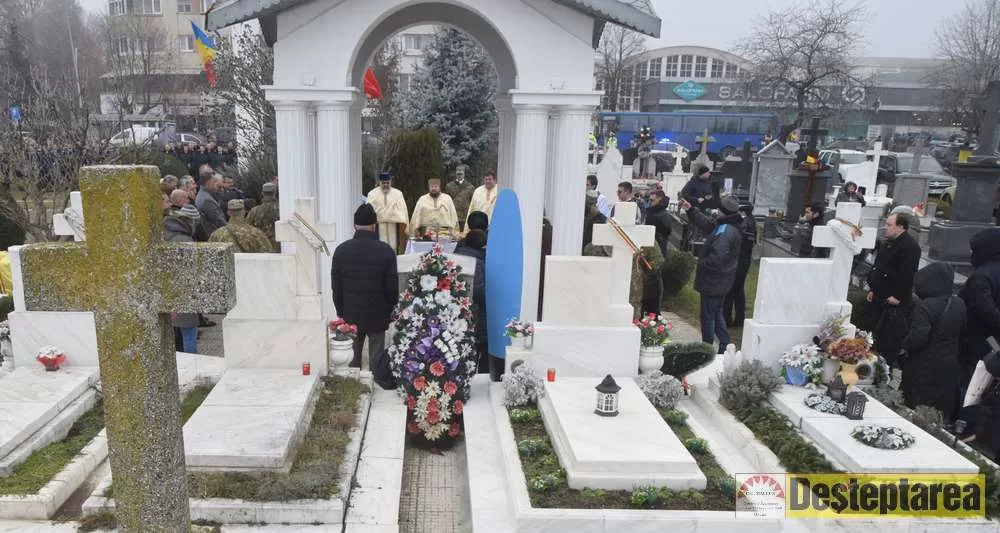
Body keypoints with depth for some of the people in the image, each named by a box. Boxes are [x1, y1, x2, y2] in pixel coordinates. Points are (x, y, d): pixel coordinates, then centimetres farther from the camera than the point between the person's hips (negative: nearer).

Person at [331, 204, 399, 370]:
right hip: (377, 316, -2)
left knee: (353, 358, 15)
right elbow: (392, 286, -9)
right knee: (376, 359, 7)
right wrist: (391, 312, 5)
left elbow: (336, 286, 1)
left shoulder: (341, 250, -4)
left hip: (351, 314, 3)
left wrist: (340, 312, 12)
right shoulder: (386, 251, -13)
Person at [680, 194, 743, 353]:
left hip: (713, 282, -10)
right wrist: (691, 210, 18)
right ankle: (726, 347, 27)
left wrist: (700, 265, -16)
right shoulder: (732, 227, 7)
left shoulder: (725, 232, -27)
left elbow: (717, 258, -33)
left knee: (708, 316, 3)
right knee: (716, 313, 22)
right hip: (721, 282, 10)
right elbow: (707, 224, 20)